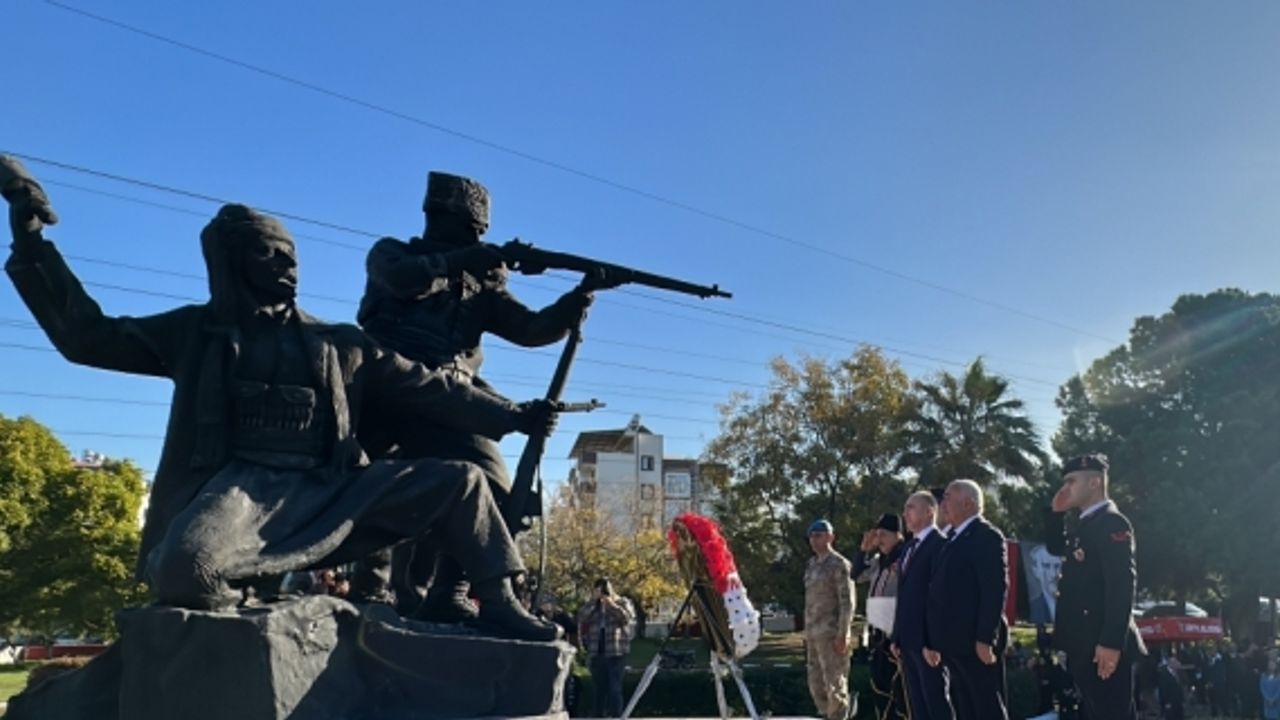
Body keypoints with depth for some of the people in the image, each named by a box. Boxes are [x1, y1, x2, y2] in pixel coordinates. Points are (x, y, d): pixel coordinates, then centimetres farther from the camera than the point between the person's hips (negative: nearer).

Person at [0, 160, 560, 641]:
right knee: (184, 566, -36)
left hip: (329, 491, 3)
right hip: (240, 486, -2)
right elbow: (85, 335, 14)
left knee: (460, 481, -11)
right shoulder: (198, 332, 15)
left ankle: (499, 606, -2)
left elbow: (428, 390, 14)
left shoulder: (340, 344, 17)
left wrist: (510, 416, 7)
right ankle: (225, 612, -1)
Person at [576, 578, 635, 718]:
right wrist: (593, 600, -8)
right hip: (596, 653, 4)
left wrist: (611, 604, -15)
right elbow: (581, 618, -3)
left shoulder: (622, 602, 6)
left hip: (615, 653, -4)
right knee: (599, 689, 10)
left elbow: (627, 617, -12)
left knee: (615, 689, -7)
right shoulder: (592, 606, 14)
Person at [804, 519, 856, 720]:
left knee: (834, 684, -3)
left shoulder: (839, 564, -8)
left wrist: (842, 635, -17)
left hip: (831, 633, -8)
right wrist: (807, 632, 14)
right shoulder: (811, 564, 14)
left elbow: (847, 601, -12)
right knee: (816, 684, 13)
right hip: (814, 633, 8)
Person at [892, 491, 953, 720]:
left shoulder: (939, 544, -10)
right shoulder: (908, 548, 17)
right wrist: (897, 636, 14)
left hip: (929, 639, -8)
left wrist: (933, 641, -19)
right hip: (908, 638, 8)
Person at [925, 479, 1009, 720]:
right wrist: (933, 641, 14)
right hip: (955, 643, 8)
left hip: (977, 642, -8)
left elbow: (995, 589, -16)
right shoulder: (953, 540, 18)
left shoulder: (987, 536, -8)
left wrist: (986, 639, -21)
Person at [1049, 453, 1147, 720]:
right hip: (1085, 646, 10)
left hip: (1104, 645, -10)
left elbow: (1122, 583, -21)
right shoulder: (1087, 524, 17)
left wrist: (1111, 643, -26)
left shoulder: (1111, 522, -13)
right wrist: (1057, 513, 15)